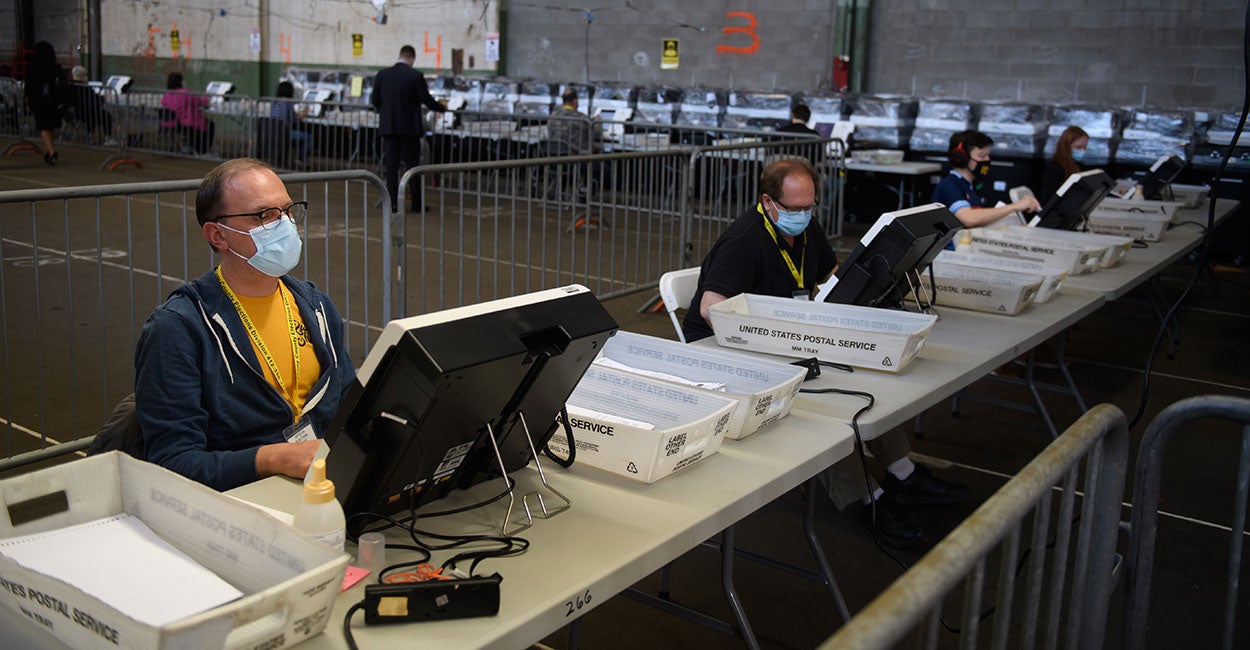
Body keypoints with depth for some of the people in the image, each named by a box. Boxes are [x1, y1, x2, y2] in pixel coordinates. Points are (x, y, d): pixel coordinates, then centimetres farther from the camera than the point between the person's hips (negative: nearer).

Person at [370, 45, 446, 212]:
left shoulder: (382, 75, 1)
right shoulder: (416, 76, -9)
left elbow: (374, 101, 7)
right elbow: (427, 101, -5)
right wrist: (442, 107, 15)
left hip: (388, 127, 2)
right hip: (410, 127, -2)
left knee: (391, 166, 6)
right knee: (412, 165, 6)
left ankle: (393, 204, 5)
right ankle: (417, 204, 9)